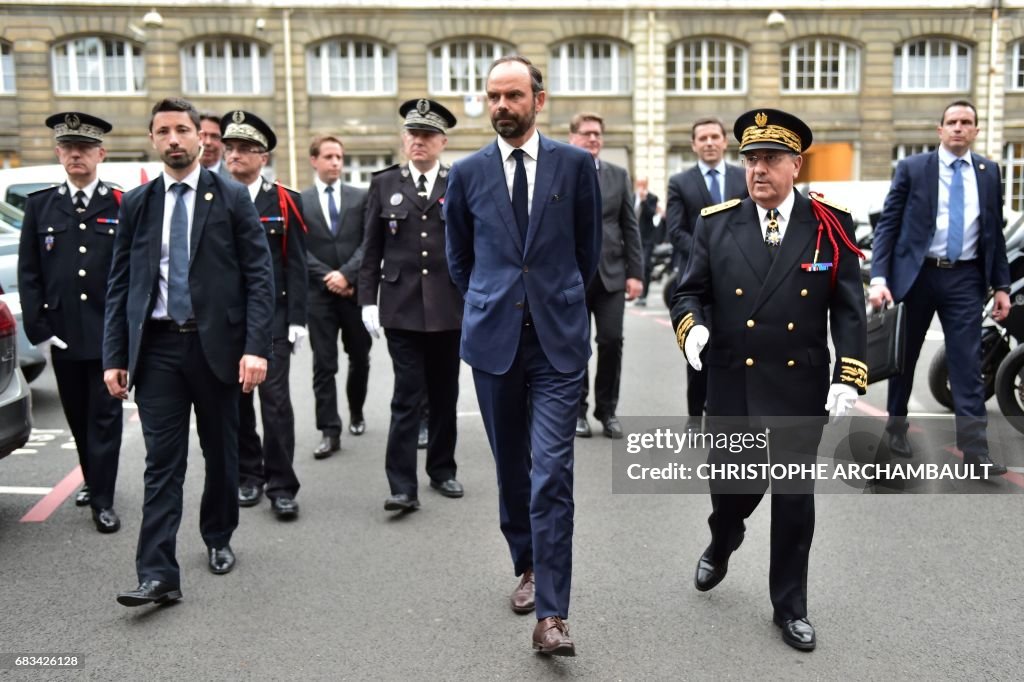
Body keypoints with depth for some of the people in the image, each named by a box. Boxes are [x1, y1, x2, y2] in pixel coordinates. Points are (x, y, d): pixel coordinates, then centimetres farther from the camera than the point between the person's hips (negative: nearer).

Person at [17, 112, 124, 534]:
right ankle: (93, 481, 32)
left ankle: (102, 500, 8)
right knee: (78, 416, 13)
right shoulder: (39, 205, 8)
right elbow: (28, 273, 5)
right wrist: (39, 329, -2)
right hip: (62, 335, 3)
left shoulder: (122, 206, 1)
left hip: (109, 334, -3)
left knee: (105, 416, 1)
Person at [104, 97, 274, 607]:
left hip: (215, 343, -1)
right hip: (157, 347, 1)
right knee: (162, 462, -1)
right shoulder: (135, 204, 8)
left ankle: (218, 540, 34)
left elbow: (259, 276, -4)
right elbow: (119, 285, 8)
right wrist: (115, 356, 1)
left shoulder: (231, 199, 0)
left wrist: (255, 347, -14)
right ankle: (158, 574, 0)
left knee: (220, 452, 13)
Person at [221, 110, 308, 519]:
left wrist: (297, 319, -6)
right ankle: (248, 475, 23)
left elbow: (296, 266, -1)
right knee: (236, 400, 9)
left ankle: (281, 485, 2)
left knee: (275, 399, -4)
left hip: (271, 318, -2)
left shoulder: (285, 202, 1)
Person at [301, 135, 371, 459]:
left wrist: (346, 274, -13)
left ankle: (356, 412, 34)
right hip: (319, 293, -1)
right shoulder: (300, 201, 6)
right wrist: (327, 277, -12)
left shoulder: (360, 197, 7)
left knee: (359, 358, 12)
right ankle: (330, 432, 0)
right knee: (324, 365, -2)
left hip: (355, 289, 1)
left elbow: (368, 242, -1)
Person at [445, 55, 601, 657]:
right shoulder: (468, 173, 4)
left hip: (558, 339, -2)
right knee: (511, 468, 14)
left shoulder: (576, 164, 1)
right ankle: (529, 567, 35)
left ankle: (551, 615, -3)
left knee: (552, 475, -8)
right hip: (493, 337, 2)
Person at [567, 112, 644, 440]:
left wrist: (635, 273, 1)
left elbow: (630, 227, 8)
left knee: (612, 342, -1)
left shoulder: (619, 175, 10)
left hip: (611, 273, 2)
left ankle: (608, 410, 13)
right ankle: (577, 411, 18)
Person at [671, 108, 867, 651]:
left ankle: (790, 606, 26)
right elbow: (691, 292, 3)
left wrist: (849, 377, -12)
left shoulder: (831, 227, -3)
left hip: (801, 388, -1)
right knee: (731, 485, 12)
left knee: (794, 498, 7)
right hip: (731, 387, 1)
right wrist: (692, 325, -19)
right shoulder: (716, 224, 0)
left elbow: (848, 309, -3)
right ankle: (721, 545, 48)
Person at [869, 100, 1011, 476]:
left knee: (968, 364, -3)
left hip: (965, 278, 2)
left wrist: (1001, 285, 5)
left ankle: (975, 450, -2)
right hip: (916, 274, -1)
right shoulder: (912, 168, 0)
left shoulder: (989, 172, 9)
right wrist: (879, 278, -14)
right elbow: (887, 225, -4)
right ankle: (896, 428, 29)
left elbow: (995, 232, 12)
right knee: (904, 356, 11)